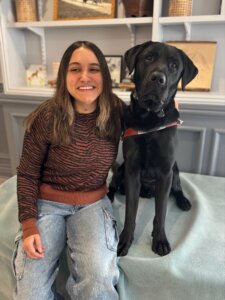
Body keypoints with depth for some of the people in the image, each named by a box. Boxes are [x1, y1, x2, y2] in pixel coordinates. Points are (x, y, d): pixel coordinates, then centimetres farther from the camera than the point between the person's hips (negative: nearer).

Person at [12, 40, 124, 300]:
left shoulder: (116, 112, -7)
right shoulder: (47, 117, -15)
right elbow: (27, 174, -6)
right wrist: (29, 224, -12)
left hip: (94, 203, 2)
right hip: (47, 203, -1)